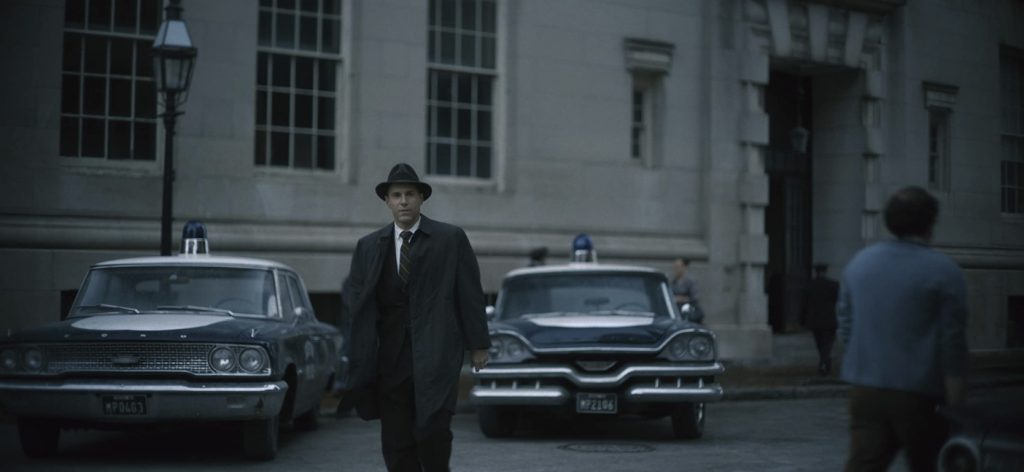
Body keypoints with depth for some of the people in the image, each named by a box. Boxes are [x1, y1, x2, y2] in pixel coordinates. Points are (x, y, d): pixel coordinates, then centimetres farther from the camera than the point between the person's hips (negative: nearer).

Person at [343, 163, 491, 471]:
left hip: (436, 353, -3)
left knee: (432, 430, -14)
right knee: (395, 441, 3)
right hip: (390, 357, 3)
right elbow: (353, 296, 8)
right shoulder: (369, 246, 11)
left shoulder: (451, 239, 2)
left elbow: (470, 293, 2)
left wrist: (478, 344, 0)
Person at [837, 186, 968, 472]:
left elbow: (845, 329, 15)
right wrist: (955, 409, -6)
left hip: (864, 391, 4)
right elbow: (953, 345, -10)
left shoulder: (859, 263, 9)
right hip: (919, 395, -4)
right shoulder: (943, 272, -7)